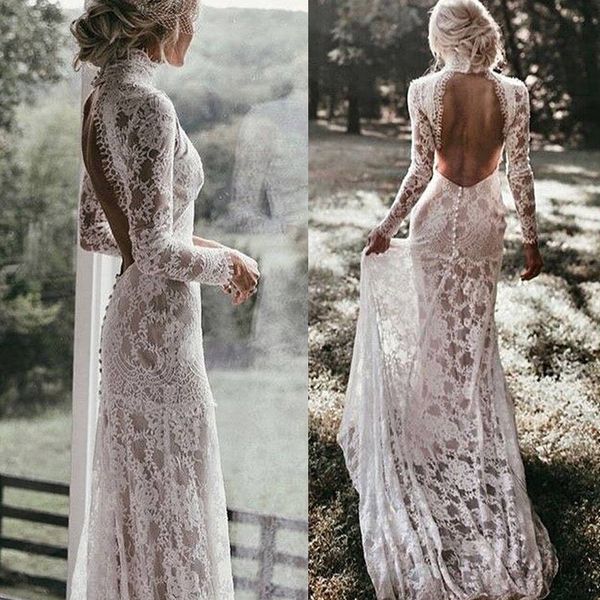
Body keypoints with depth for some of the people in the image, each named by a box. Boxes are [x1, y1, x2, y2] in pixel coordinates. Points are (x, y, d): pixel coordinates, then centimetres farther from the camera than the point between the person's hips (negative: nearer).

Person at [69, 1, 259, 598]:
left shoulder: (104, 96, 7)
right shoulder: (147, 104, -20)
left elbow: (91, 230, 14)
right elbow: (154, 252, -22)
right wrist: (225, 262, -6)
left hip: (129, 320, 9)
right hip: (161, 330, -9)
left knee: (136, 492, 20)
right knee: (170, 499, 4)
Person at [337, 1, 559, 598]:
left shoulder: (424, 90, -15)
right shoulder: (513, 92, -10)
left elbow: (421, 169, -14)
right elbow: (520, 173, -7)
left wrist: (387, 226, -3)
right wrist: (532, 237, 2)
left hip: (437, 217, -1)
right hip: (485, 219, 1)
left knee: (436, 329, 13)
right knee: (476, 332, 14)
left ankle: (434, 429, 22)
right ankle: (475, 432, 23)